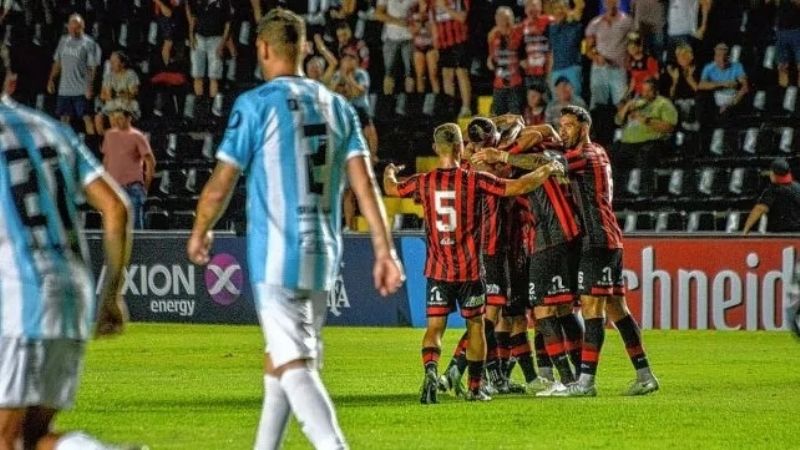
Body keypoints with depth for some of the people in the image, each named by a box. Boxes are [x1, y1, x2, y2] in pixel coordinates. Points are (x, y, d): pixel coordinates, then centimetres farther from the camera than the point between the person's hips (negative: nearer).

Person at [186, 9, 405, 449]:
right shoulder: (338, 107, 10)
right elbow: (364, 182, 3)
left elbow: (221, 184, -5)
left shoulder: (256, 104, -6)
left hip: (276, 255, -6)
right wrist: (384, 249, 1)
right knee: (279, 359, 20)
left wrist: (200, 232, 12)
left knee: (294, 365, -12)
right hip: (323, 254, 6)